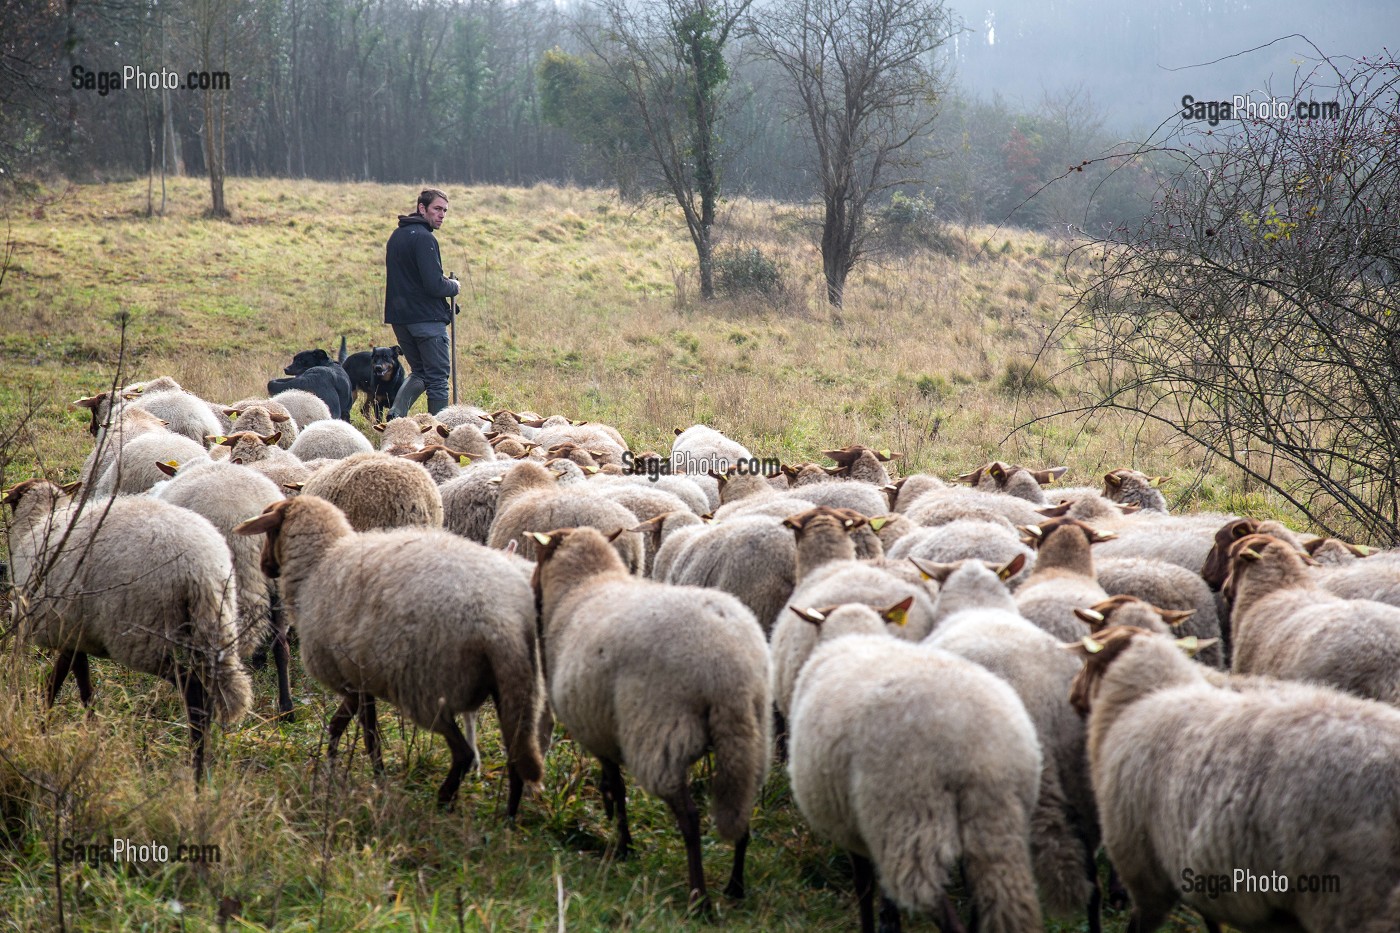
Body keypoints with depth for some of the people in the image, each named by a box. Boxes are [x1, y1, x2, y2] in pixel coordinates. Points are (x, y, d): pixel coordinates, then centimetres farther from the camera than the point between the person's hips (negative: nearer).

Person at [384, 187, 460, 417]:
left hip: (399, 317, 8)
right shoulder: (423, 238, -16)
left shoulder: (397, 235, 14)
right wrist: (454, 286, -1)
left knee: (419, 371, 19)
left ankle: (397, 412, -2)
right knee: (438, 377, 1)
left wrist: (444, 282, 15)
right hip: (427, 318, -8)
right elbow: (434, 285, -22)